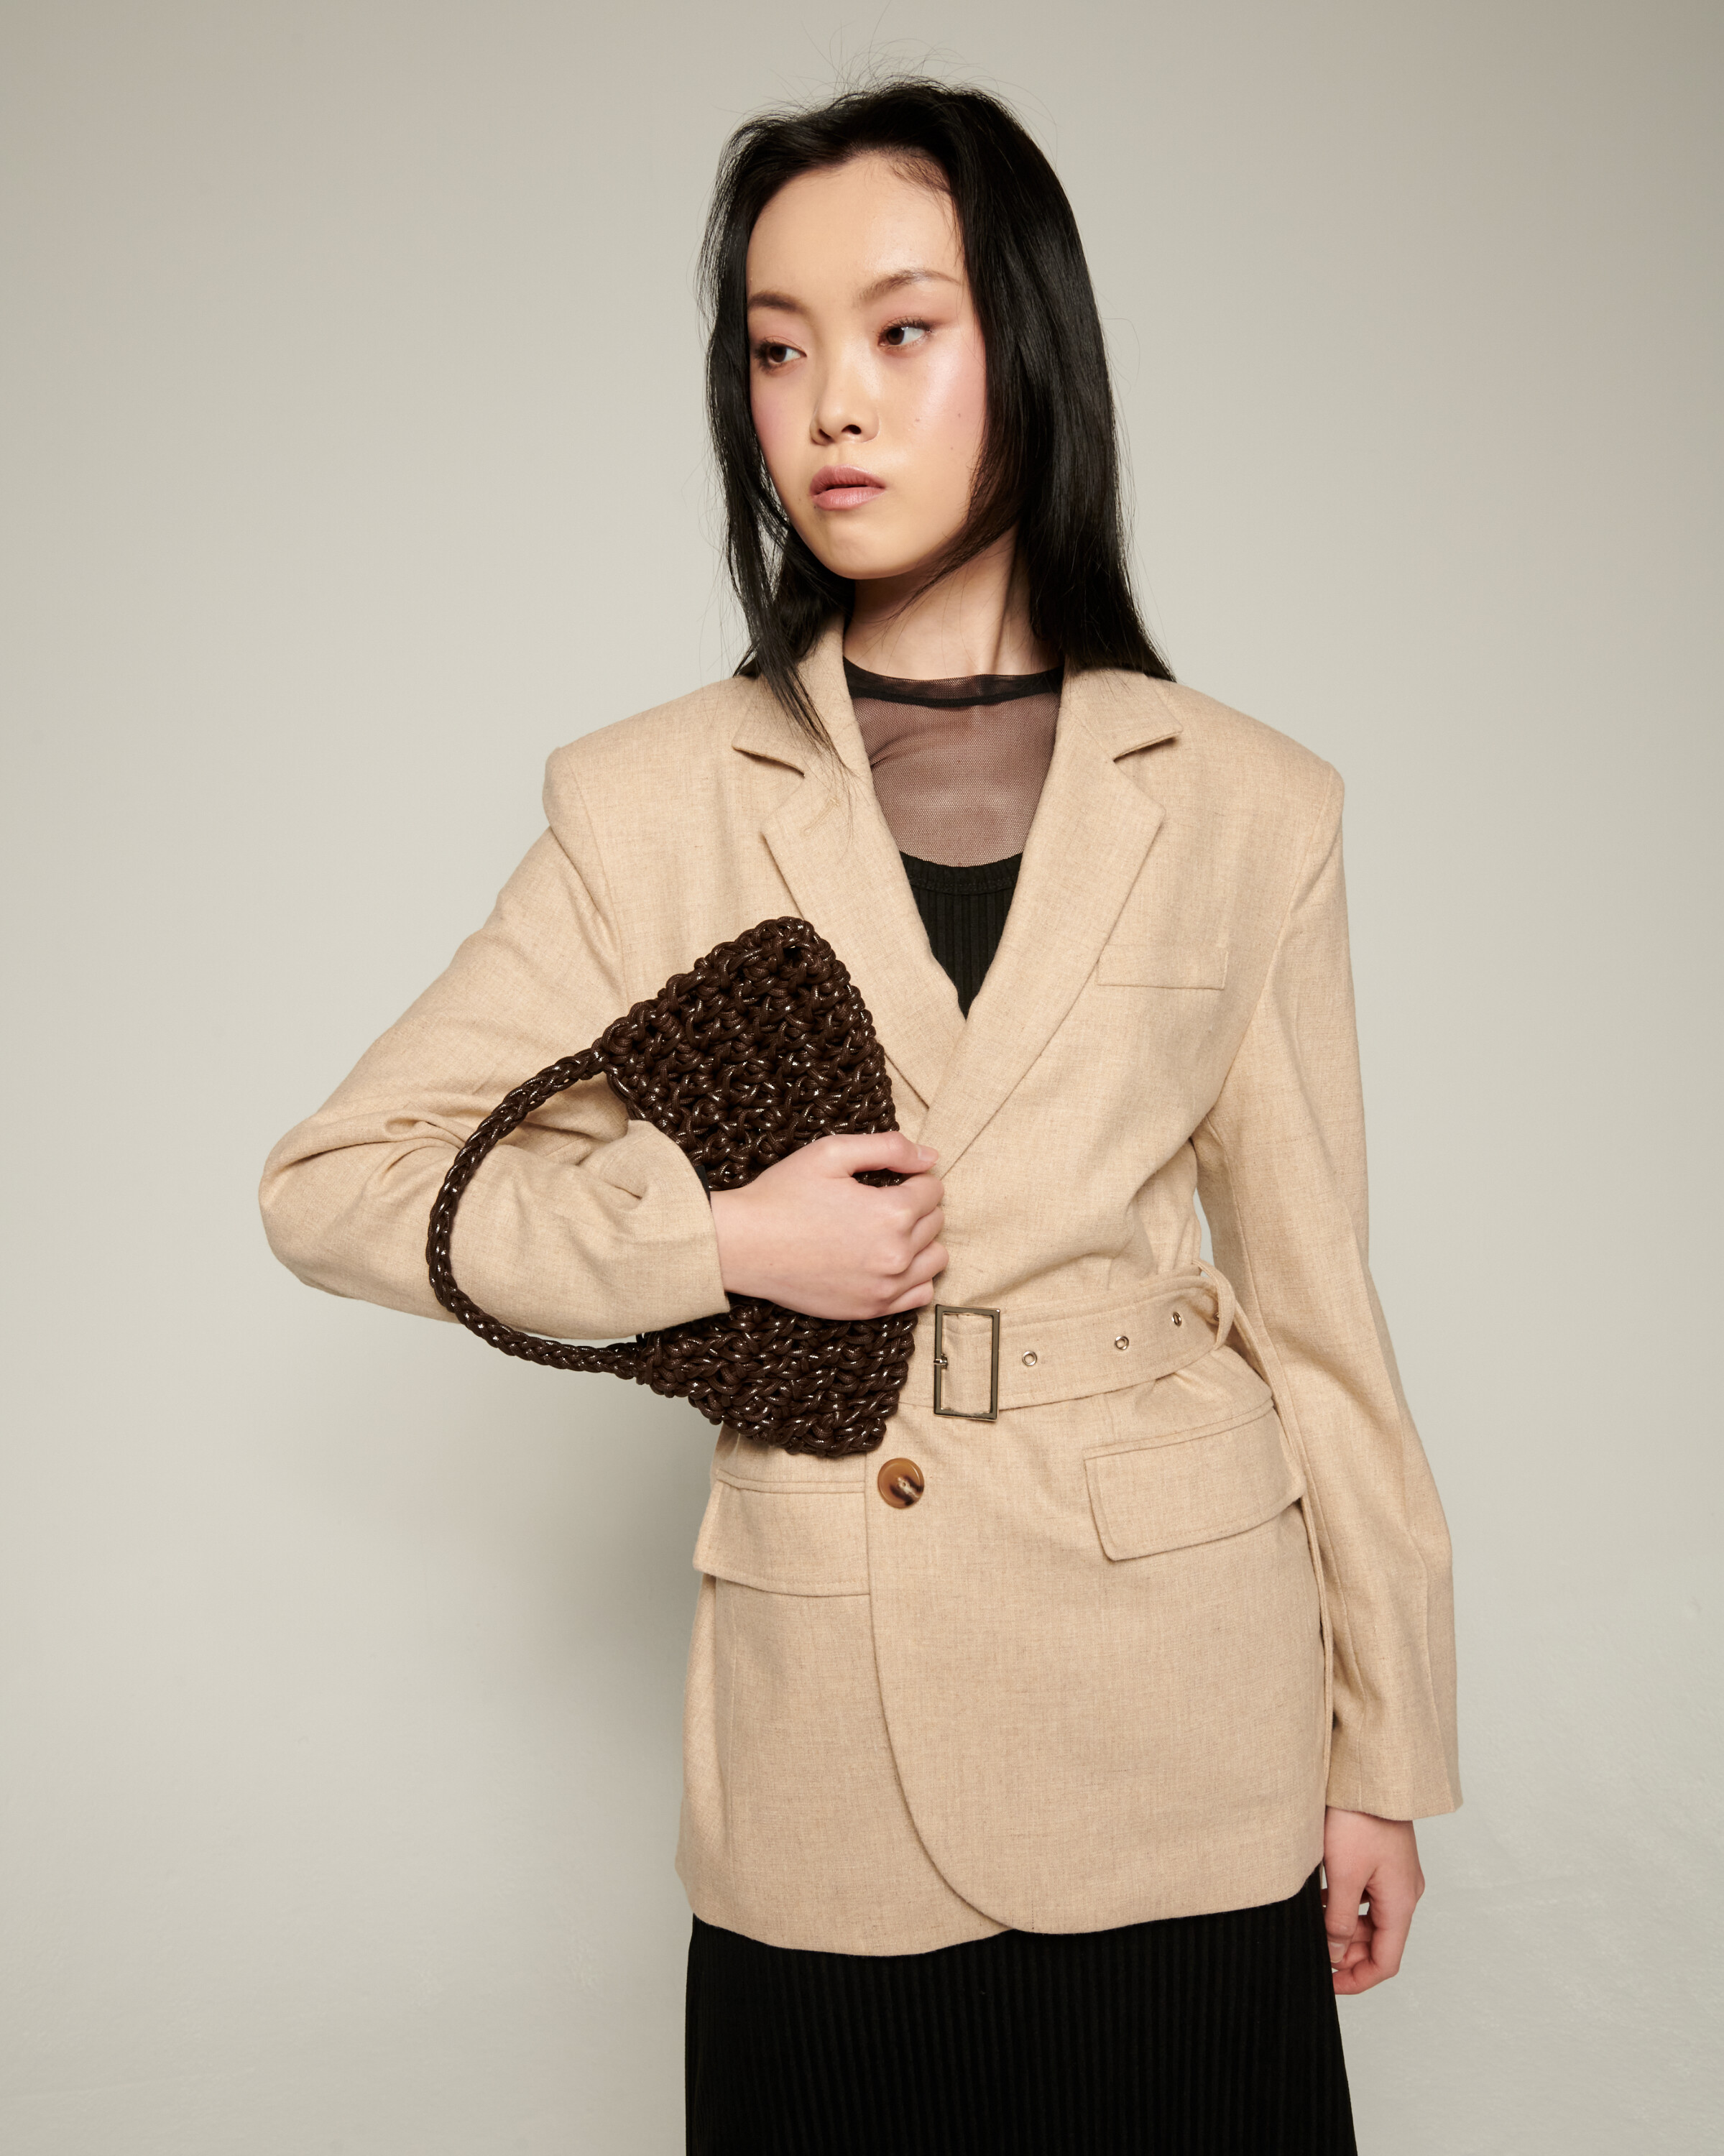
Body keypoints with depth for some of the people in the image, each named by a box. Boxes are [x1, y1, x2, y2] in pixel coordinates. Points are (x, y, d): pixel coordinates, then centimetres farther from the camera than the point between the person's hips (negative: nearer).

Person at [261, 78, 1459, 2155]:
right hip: (828, 1737, 0)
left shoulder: (1244, 806, -1)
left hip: (1190, 1742, 1)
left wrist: (1386, 1745, 7)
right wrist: (719, 1237, -13)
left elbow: (1310, 1295, 4)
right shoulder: (655, 803, -3)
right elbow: (330, 1181, 1)